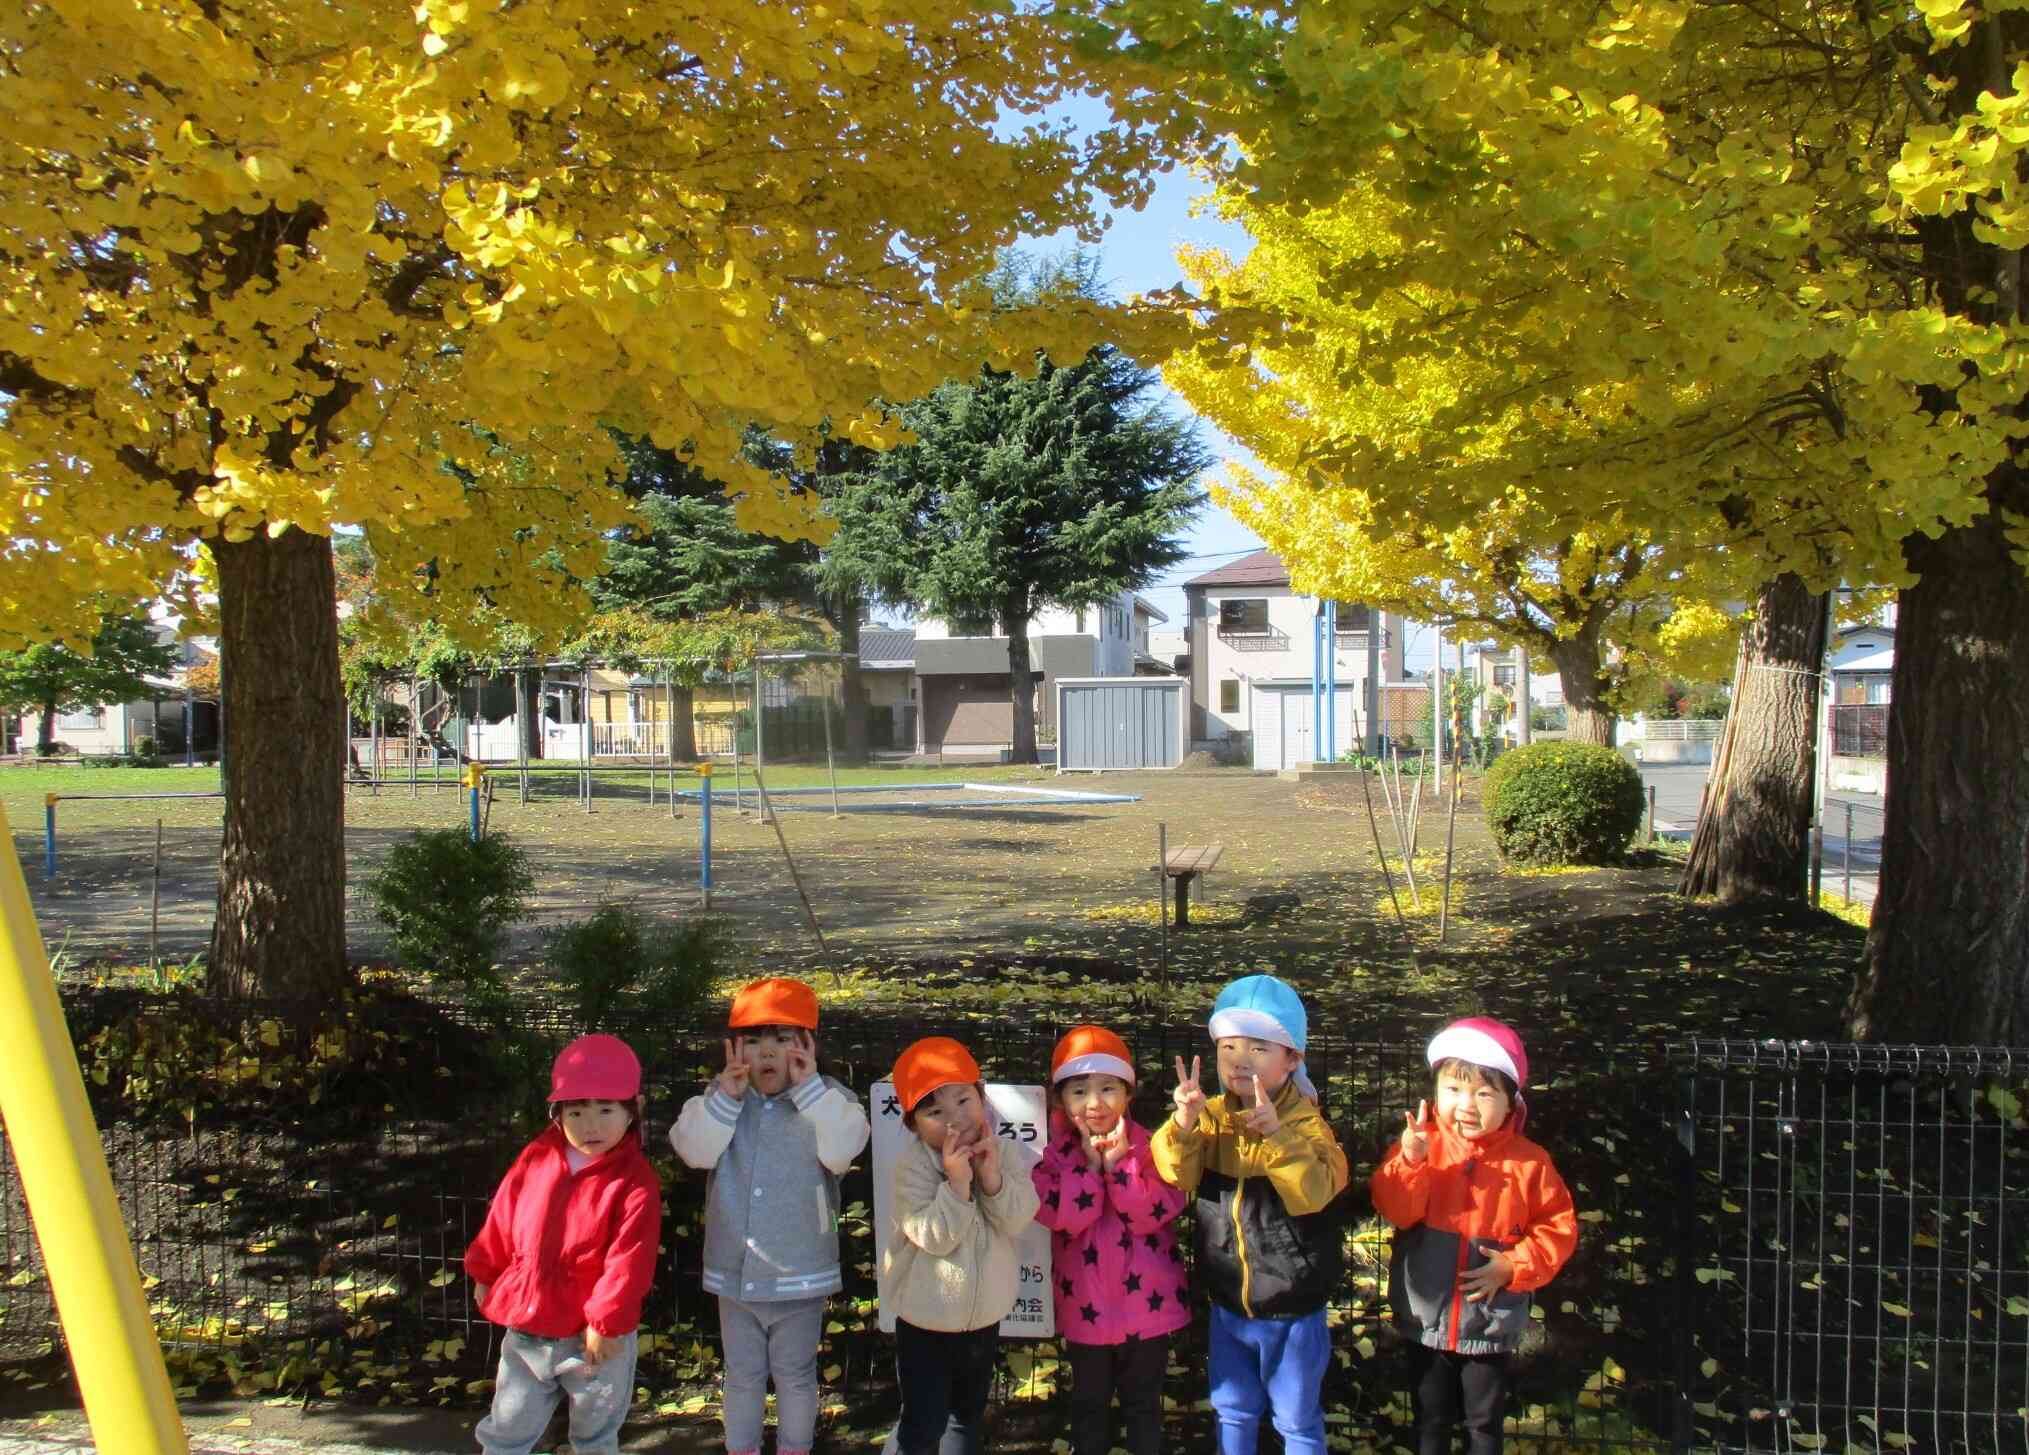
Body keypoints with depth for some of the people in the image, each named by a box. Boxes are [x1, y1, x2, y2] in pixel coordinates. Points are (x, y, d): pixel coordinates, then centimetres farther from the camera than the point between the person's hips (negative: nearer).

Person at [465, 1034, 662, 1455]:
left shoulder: (635, 1180, -17)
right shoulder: (536, 1159, -5)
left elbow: (628, 1260, -18)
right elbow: (502, 1221, 8)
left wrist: (606, 1322, -17)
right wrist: (485, 1274, 15)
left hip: (594, 1337, -3)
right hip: (525, 1329, 3)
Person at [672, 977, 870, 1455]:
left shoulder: (827, 1098, -8)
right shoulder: (719, 1098, -1)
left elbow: (841, 1150, -26)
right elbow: (694, 1150, -15)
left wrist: (808, 1088, -26)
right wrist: (726, 1095, -25)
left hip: (799, 1277, -2)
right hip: (734, 1274, 2)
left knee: (795, 1378, 16)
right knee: (742, 1377, 19)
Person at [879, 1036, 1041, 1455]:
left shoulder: (1001, 1150, -8)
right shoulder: (912, 1165, -21)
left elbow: (1018, 1220, -16)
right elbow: (933, 1237, -27)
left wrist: (992, 1176, -31)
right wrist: (956, 1184, -38)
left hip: (985, 1314, 5)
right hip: (927, 1319, -5)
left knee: (968, 1414, 23)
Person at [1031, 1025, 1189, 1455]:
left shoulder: (1147, 1148, -9)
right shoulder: (1055, 1156, -6)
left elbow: (1150, 1217, -18)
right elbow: (1066, 1219, -19)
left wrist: (1118, 1163, -26)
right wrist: (1089, 1163, -23)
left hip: (1145, 1303, -1)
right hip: (1086, 1307, 1)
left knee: (1143, 1403, 16)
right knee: (1089, 1404, 19)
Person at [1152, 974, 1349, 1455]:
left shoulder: (1305, 1123, -16)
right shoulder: (1211, 1116, -5)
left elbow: (1314, 1190, -30)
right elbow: (1179, 1174, -17)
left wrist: (1276, 1133, -42)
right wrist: (1184, 1125, -36)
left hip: (1292, 1310, -3)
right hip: (1228, 1304, 3)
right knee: (1233, 1412, 21)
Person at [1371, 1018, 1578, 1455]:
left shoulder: (1529, 1161, -10)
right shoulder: (1420, 1143, -9)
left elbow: (1558, 1229, -4)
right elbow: (1395, 1210, -18)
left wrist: (1514, 1266, -17)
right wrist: (1412, 1161, -34)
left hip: (1490, 1322, 0)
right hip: (1426, 1318, 1)